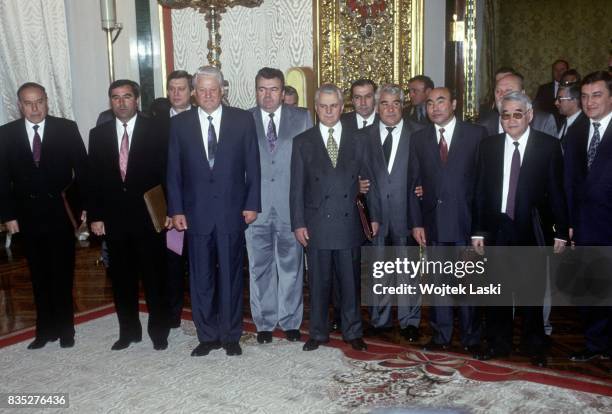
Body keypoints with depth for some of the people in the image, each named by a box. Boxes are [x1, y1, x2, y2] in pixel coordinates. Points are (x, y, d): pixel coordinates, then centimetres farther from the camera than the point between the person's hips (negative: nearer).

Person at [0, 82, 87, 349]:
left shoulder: (67, 129, -3)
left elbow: (82, 169, -2)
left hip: (60, 214, -2)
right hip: (28, 217, 2)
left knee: (63, 275, 7)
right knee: (39, 277, 11)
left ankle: (64, 329, 20)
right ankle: (45, 329, 23)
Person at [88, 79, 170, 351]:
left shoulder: (154, 130, -2)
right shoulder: (98, 134, 8)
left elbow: (165, 172, -4)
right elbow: (93, 179, 7)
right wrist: (95, 216, 2)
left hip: (148, 216, -3)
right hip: (114, 219, 3)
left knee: (154, 277, 6)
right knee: (122, 278, 11)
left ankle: (158, 331, 20)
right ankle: (128, 331, 25)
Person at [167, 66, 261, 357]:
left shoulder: (242, 120, 2)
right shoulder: (179, 124, 4)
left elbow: (252, 166, 2)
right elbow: (173, 171, 4)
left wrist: (252, 204, -4)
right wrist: (176, 210, -1)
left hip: (232, 212, -1)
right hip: (196, 213, 1)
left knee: (231, 276, 7)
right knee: (201, 278, 8)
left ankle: (231, 336, 21)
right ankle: (207, 336, 22)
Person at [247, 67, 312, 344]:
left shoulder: (302, 118, 4)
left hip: (291, 206, 0)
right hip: (256, 207, 0)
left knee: (291, 266, 9)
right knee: (260, 267, 9)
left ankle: (290, 321, 25)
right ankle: (264, 322, 24)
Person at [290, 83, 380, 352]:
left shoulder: (356, 141, 8)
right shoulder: (303, 142, 4)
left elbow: (368, 181, 9)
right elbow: (297, 187, 1)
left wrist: (374, 216, 5)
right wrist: (298, 223, -4)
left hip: (349, 223, 1)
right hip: (316, 225, -1)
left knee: (350, 281, 8)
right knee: (318, 282, 8)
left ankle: (352, 332, 23)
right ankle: (318, 333, 22)